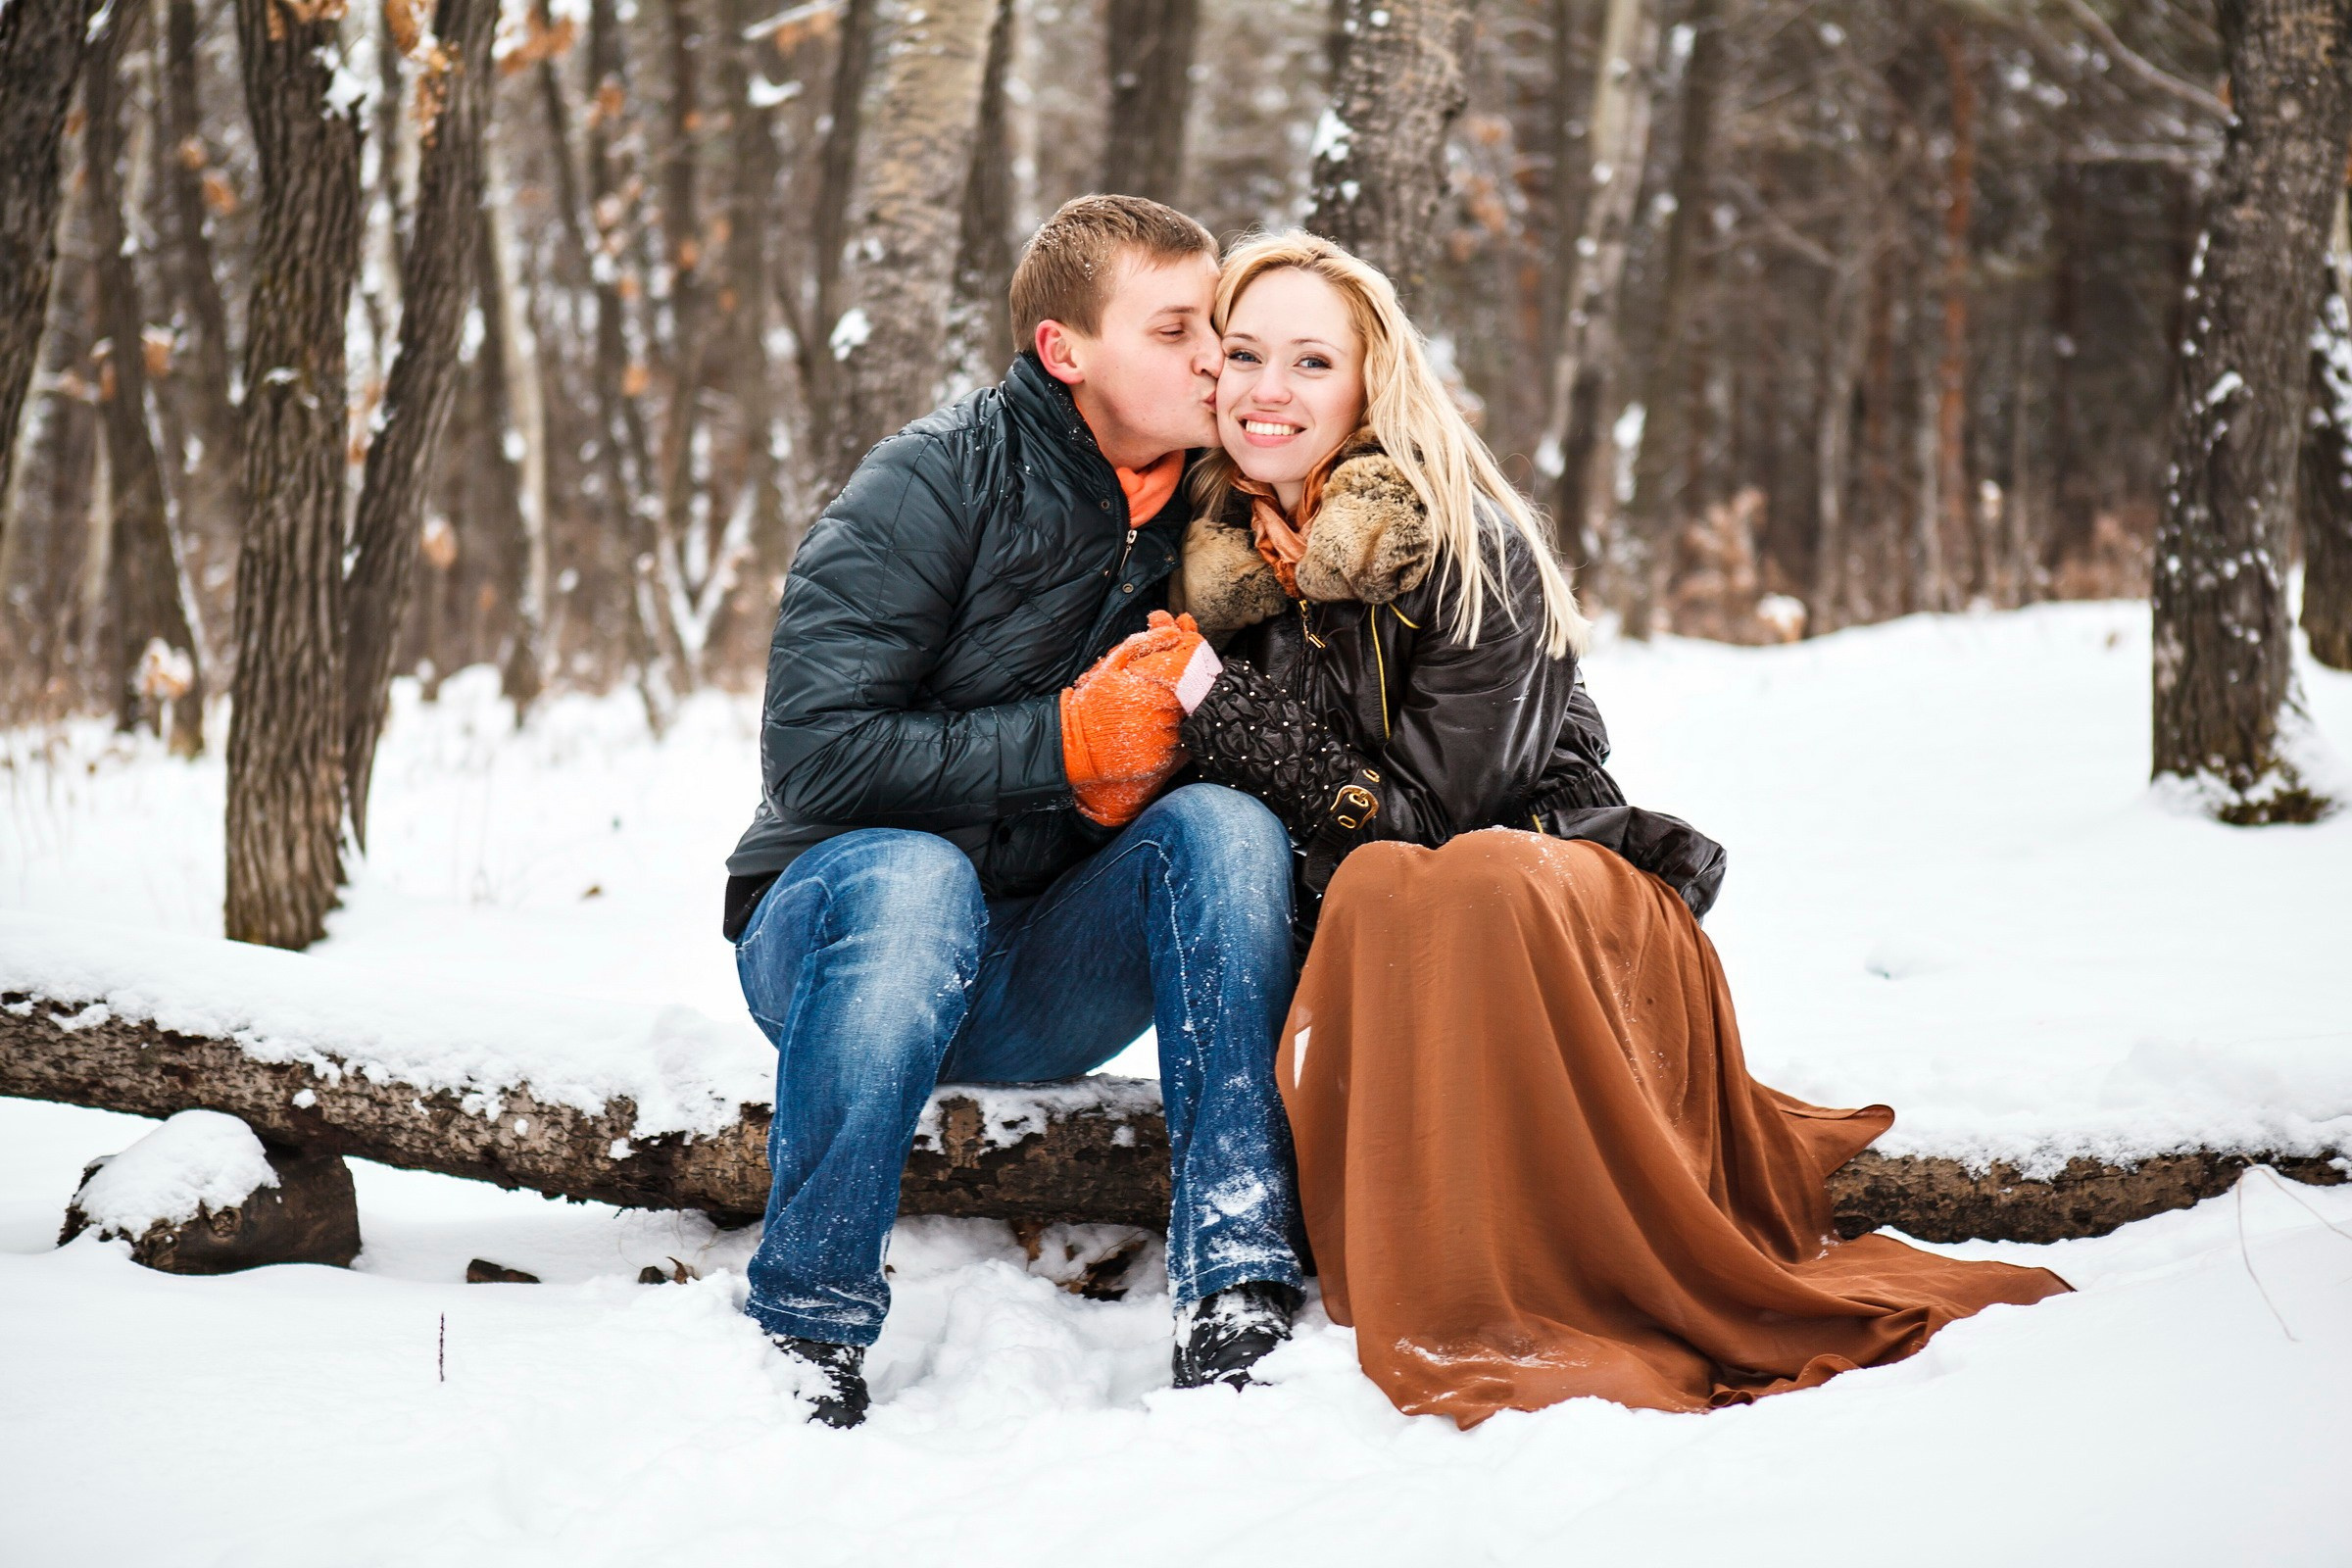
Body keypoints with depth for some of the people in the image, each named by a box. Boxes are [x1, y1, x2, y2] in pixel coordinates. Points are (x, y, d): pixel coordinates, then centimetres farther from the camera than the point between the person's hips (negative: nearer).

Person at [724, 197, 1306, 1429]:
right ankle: (805, 1333, -28)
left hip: (1042, 985, 4)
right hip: (838, 932, -4)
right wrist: (1068, 740, -22)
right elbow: (812, 754, -21)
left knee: (1223, 824, -23)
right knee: (914, 874, -37)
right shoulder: (935, 486, -15)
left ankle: (1238, 1299, -29)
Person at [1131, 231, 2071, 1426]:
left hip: (1572, 900, -2)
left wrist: (1229, 719, -16)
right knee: (1373, 886, -34)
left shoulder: (1466, 545, -10)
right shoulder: (1207, 565, 4)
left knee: (1474, 881, -38)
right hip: (1364, 948, 3)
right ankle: (1454, 1313, -33)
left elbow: (1435, 806, -17)